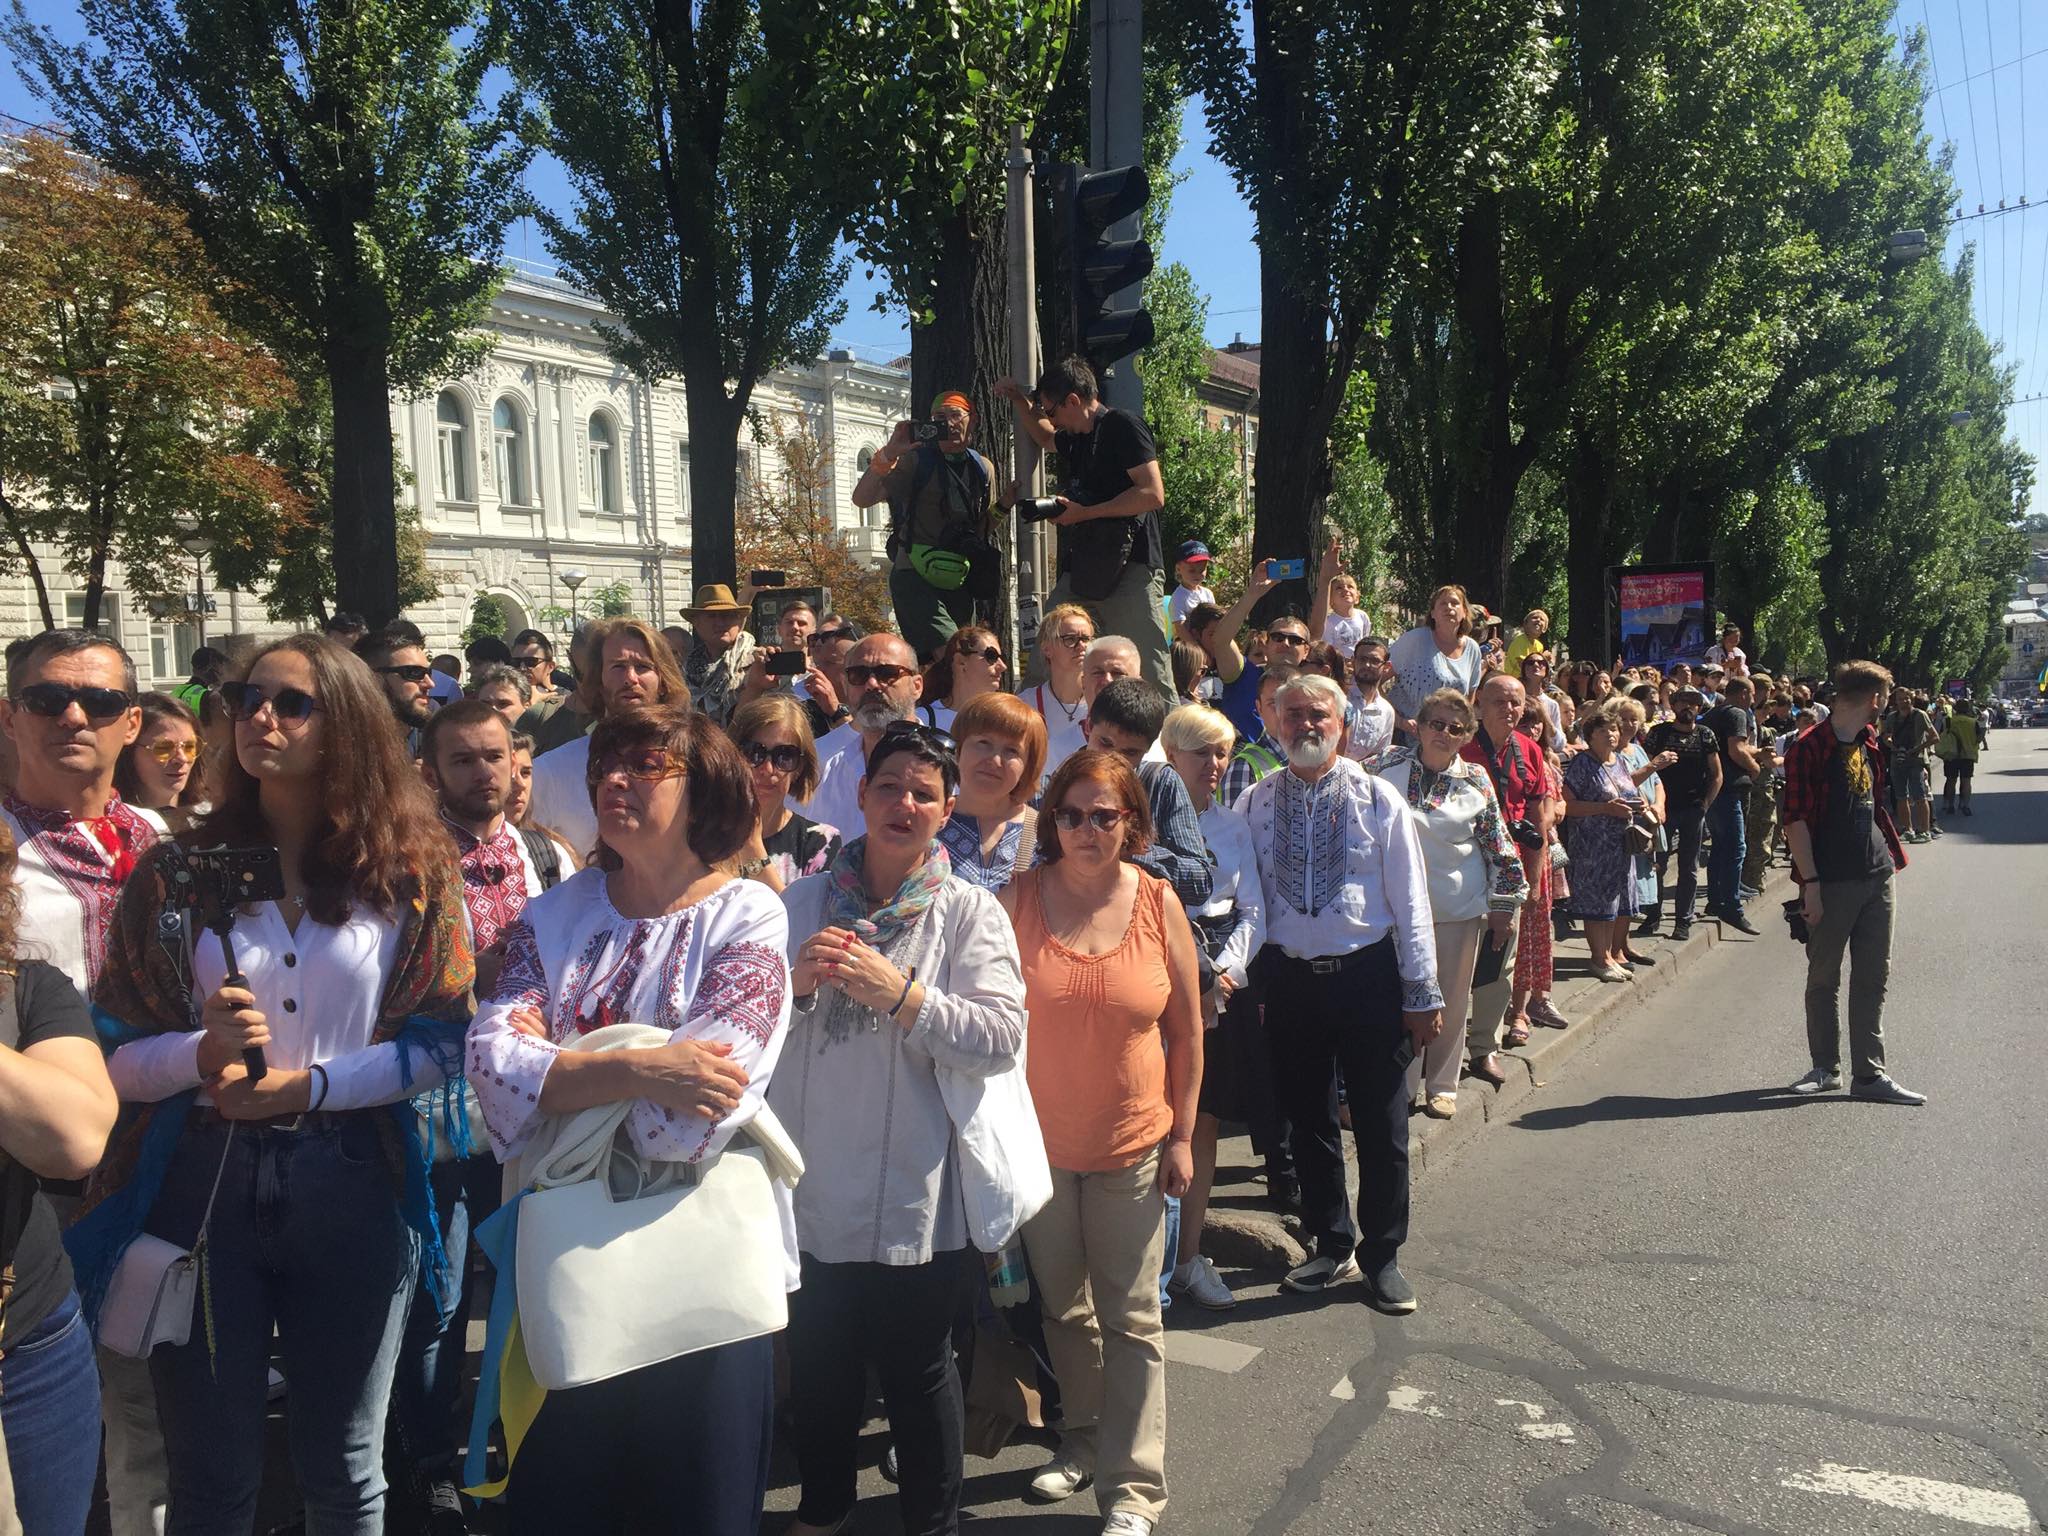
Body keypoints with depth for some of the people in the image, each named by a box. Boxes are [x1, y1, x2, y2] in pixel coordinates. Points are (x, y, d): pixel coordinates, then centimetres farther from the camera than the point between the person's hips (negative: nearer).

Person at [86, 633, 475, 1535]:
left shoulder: (411, 869, -2)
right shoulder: (177, 872, 2)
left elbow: (444, 1043, -5)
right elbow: (111, 1055, 1)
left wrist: (312, 1085, -16)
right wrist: (200, 1054, -19)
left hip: (350, 1186, -1)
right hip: (202, 1183, 1)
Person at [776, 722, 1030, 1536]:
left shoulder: (969, 912, -5)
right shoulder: (801, 902, 4)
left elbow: (1002, 1040, -16)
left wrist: (899, 994, -24)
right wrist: (796, 983, -14)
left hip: (917, 1193, -3)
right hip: (814, 1184, 3)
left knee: (919, 1370, 12)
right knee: (818, 1363, 21)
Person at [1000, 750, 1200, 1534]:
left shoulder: (1158, 904, -7)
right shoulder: (1017, 899, -9)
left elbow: (1186, 1030, 0)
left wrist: (1183, 1135, -1)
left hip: (1132, 1144, -1)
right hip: (1038, 1140, 1)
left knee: (1131, 1318, 6)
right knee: (1063, 1307, 18)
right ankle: (1081, 1440, 38)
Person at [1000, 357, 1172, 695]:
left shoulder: (1123, 426, -4)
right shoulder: (1076, 439, 21)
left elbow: (1153, 494, -15)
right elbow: (1045, 437, 46)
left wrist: (1084, 512, -11)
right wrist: (1019, 401, 29)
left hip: (1129, 569, -8)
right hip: (1079, 571, 8)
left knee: (1150, 674, -11)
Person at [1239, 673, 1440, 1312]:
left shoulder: (1378, 798, -3)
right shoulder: (1257, 802, 2)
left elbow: (1410, 899, -2)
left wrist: (1422, 991, -3)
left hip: (1367, 974, -2)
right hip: (1290, 977, 2)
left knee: (1381, 1126, 6)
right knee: (1308, 1120, 14)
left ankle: (1382, 1255, 24)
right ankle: (1331, 1246, 31)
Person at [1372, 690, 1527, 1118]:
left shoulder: (1475, 780, 0)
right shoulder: (1388, 768, -3)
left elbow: (1498, 845, 4)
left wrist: (1505, 905, 3)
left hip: (1461, 907, 1)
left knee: (1453, 1000, 10)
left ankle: (1442, 1085, 25)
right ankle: (1403, 1086, 17)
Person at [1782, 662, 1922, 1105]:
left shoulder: (1870, 745, 13)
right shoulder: (1809, 748, -10)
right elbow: (1796, 819, -14)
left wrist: (1890, 858, 15)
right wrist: (1809, 883, -17)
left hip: (1877, 875, 7)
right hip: (1831, 881, -7)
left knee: (1874, 978, 7)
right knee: (1823, 979, 6)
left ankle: (1870, 1074, 12)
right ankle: (1825, 1069, 18)